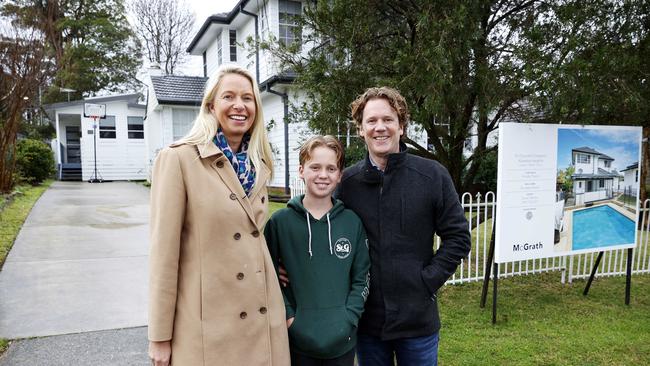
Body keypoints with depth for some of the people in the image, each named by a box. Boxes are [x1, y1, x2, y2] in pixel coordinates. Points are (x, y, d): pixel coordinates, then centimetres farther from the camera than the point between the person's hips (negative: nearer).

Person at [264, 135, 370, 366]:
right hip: (297, 340, -1)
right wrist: (288, 317, -9)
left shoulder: (352, 223, 1)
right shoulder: (280, 222, -3)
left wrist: (347, 319, -6)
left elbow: (361, 279, 3)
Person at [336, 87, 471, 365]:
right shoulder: (346, 181, -1)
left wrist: (428, 280, -8)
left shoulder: (433, 175, -5)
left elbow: (458, 237, -2)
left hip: (418, 319, -1)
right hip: (367, 319, 1)